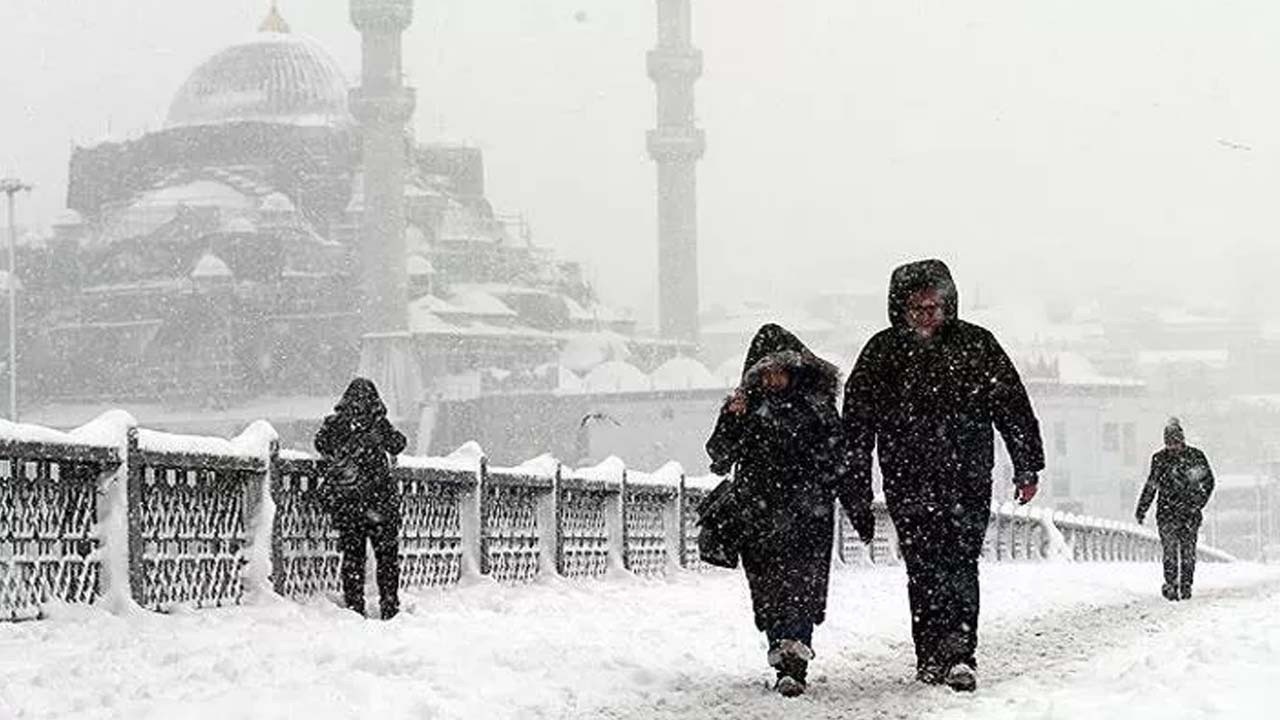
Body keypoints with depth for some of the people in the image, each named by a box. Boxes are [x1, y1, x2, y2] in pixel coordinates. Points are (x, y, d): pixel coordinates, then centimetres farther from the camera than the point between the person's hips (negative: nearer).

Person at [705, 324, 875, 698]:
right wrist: (732, 421, -18)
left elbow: (841, 462, 10)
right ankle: (787, 662, 14)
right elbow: (719, 457, -1)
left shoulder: (816, 407, 6)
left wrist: (860, 509, 10)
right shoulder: (746, 408, 7)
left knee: (802, 587, -14)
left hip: (808, 514, -2)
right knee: (770, 593, 3)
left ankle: (793, 666, -23)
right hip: (758, 517, 2)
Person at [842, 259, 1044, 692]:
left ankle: (957, 655, -15)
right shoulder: (883, 352, 5)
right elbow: (858, 422, 7)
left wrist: (1027, 467, 7)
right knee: (924, 570, 0)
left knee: (958, 564, -10)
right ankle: (934, 657, 7)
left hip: (968, 480, -1)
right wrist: (857, 483, 4)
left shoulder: (975, 345, 4)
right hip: (908, 484, 1)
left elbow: (1013, 408, 8)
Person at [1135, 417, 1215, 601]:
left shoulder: (1195, 456, 1)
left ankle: (1186, 586, 12)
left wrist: (1198, 503, -5)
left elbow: (1208, 481, 7)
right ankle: (1171, 585, -9)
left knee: (1188, 551, 2)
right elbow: (1151, 485, 14)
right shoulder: (1159, 459, 5)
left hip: (1190, 512, 0)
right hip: (1166, 512, 0)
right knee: (1170, 550, -10)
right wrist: (1141, 510, 13)